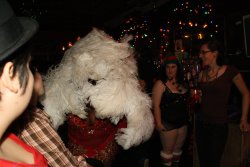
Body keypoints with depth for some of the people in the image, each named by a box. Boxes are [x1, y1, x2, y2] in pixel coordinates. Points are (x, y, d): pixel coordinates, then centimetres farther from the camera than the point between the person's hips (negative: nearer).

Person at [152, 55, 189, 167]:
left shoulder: (180, 83, 7)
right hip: (168, 123, -6)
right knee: (168, 150, 7)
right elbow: (156, 105, -16)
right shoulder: (160, 84, -12)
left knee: (178, 148, 19)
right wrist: (158, 123, -19)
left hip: (182, 122, 6)